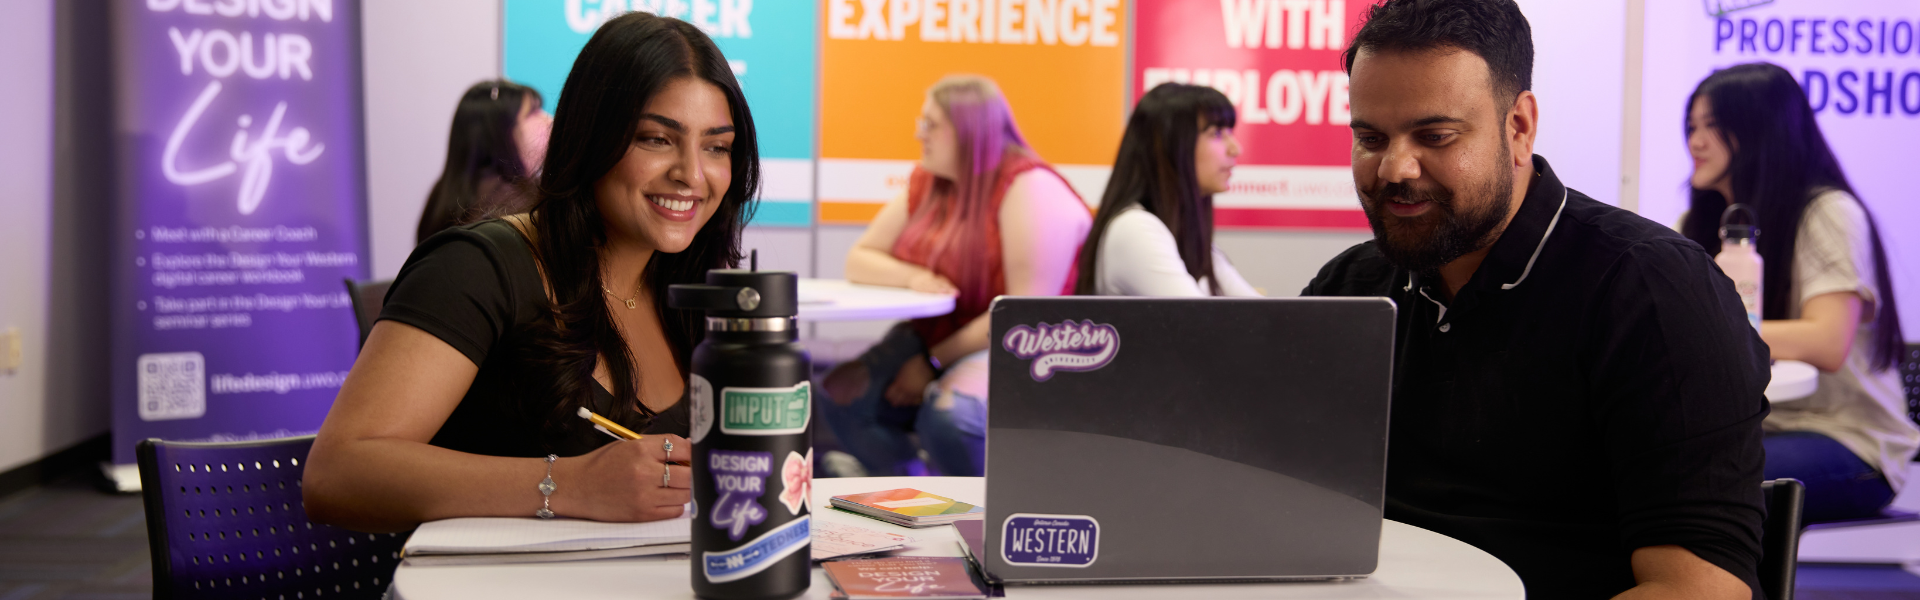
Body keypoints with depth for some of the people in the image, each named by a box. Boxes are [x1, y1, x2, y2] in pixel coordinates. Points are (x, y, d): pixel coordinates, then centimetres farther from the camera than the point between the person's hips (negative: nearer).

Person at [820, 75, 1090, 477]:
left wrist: (934, 361, -20)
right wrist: (911, 277, -13)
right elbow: (859, 261, 10)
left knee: (948, 416, -37)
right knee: (840, 395, -15)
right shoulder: (926, 184, 9)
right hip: (934, 346, 8)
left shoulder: (1030, 189, -15)